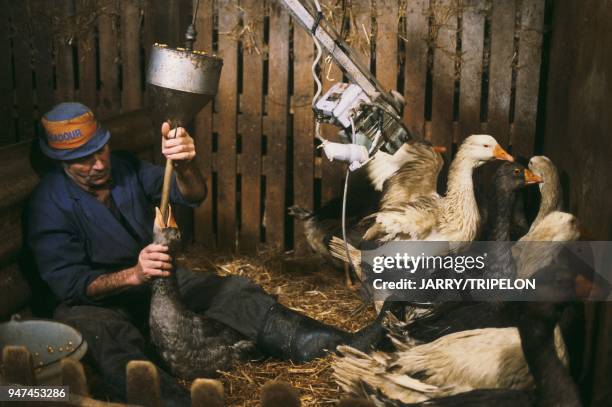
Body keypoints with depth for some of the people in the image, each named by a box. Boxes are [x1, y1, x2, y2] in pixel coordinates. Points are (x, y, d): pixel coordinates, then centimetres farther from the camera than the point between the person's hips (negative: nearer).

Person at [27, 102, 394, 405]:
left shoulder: (125, 168, -1)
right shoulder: (50, 202, -14)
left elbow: (192, 196, -11)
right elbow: (67, 282, -20)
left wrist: (185, 166, -36)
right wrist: (132, 275, -37)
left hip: (155, 278, 5)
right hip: (95, 297, -5)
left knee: (233, 290, -13)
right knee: (104, 333, -40)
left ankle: (336, 346, -25)